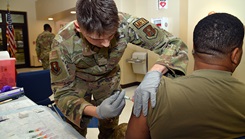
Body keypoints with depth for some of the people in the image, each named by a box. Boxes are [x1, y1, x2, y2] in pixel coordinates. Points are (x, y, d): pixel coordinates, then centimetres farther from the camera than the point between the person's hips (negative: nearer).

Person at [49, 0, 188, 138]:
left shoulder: (125, 24, -34)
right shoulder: (63, 42, -34)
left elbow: (175, 44, -28)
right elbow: (62, 93, -26)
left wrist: (155, 72, -49)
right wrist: (96, 111, -45)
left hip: (108, 79, 1)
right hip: (78, 81, 0)